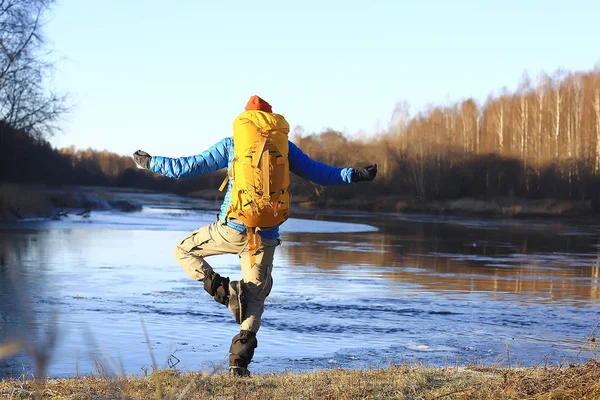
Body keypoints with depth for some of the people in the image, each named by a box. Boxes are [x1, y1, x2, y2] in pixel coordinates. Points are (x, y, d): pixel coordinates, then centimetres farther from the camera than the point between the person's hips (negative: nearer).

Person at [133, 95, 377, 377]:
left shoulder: (231, 144, 2)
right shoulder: (283, 146, 7)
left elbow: (190, 166, 5)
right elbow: (318, 172, 10)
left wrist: (152, 163, 17)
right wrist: (356, 175, 22)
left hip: (231, 229, -2)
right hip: (266, 236, 2)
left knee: (185, 251, 20)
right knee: (255, 298, 11)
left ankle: (223, 290, -1)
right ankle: (239, 362, 0)